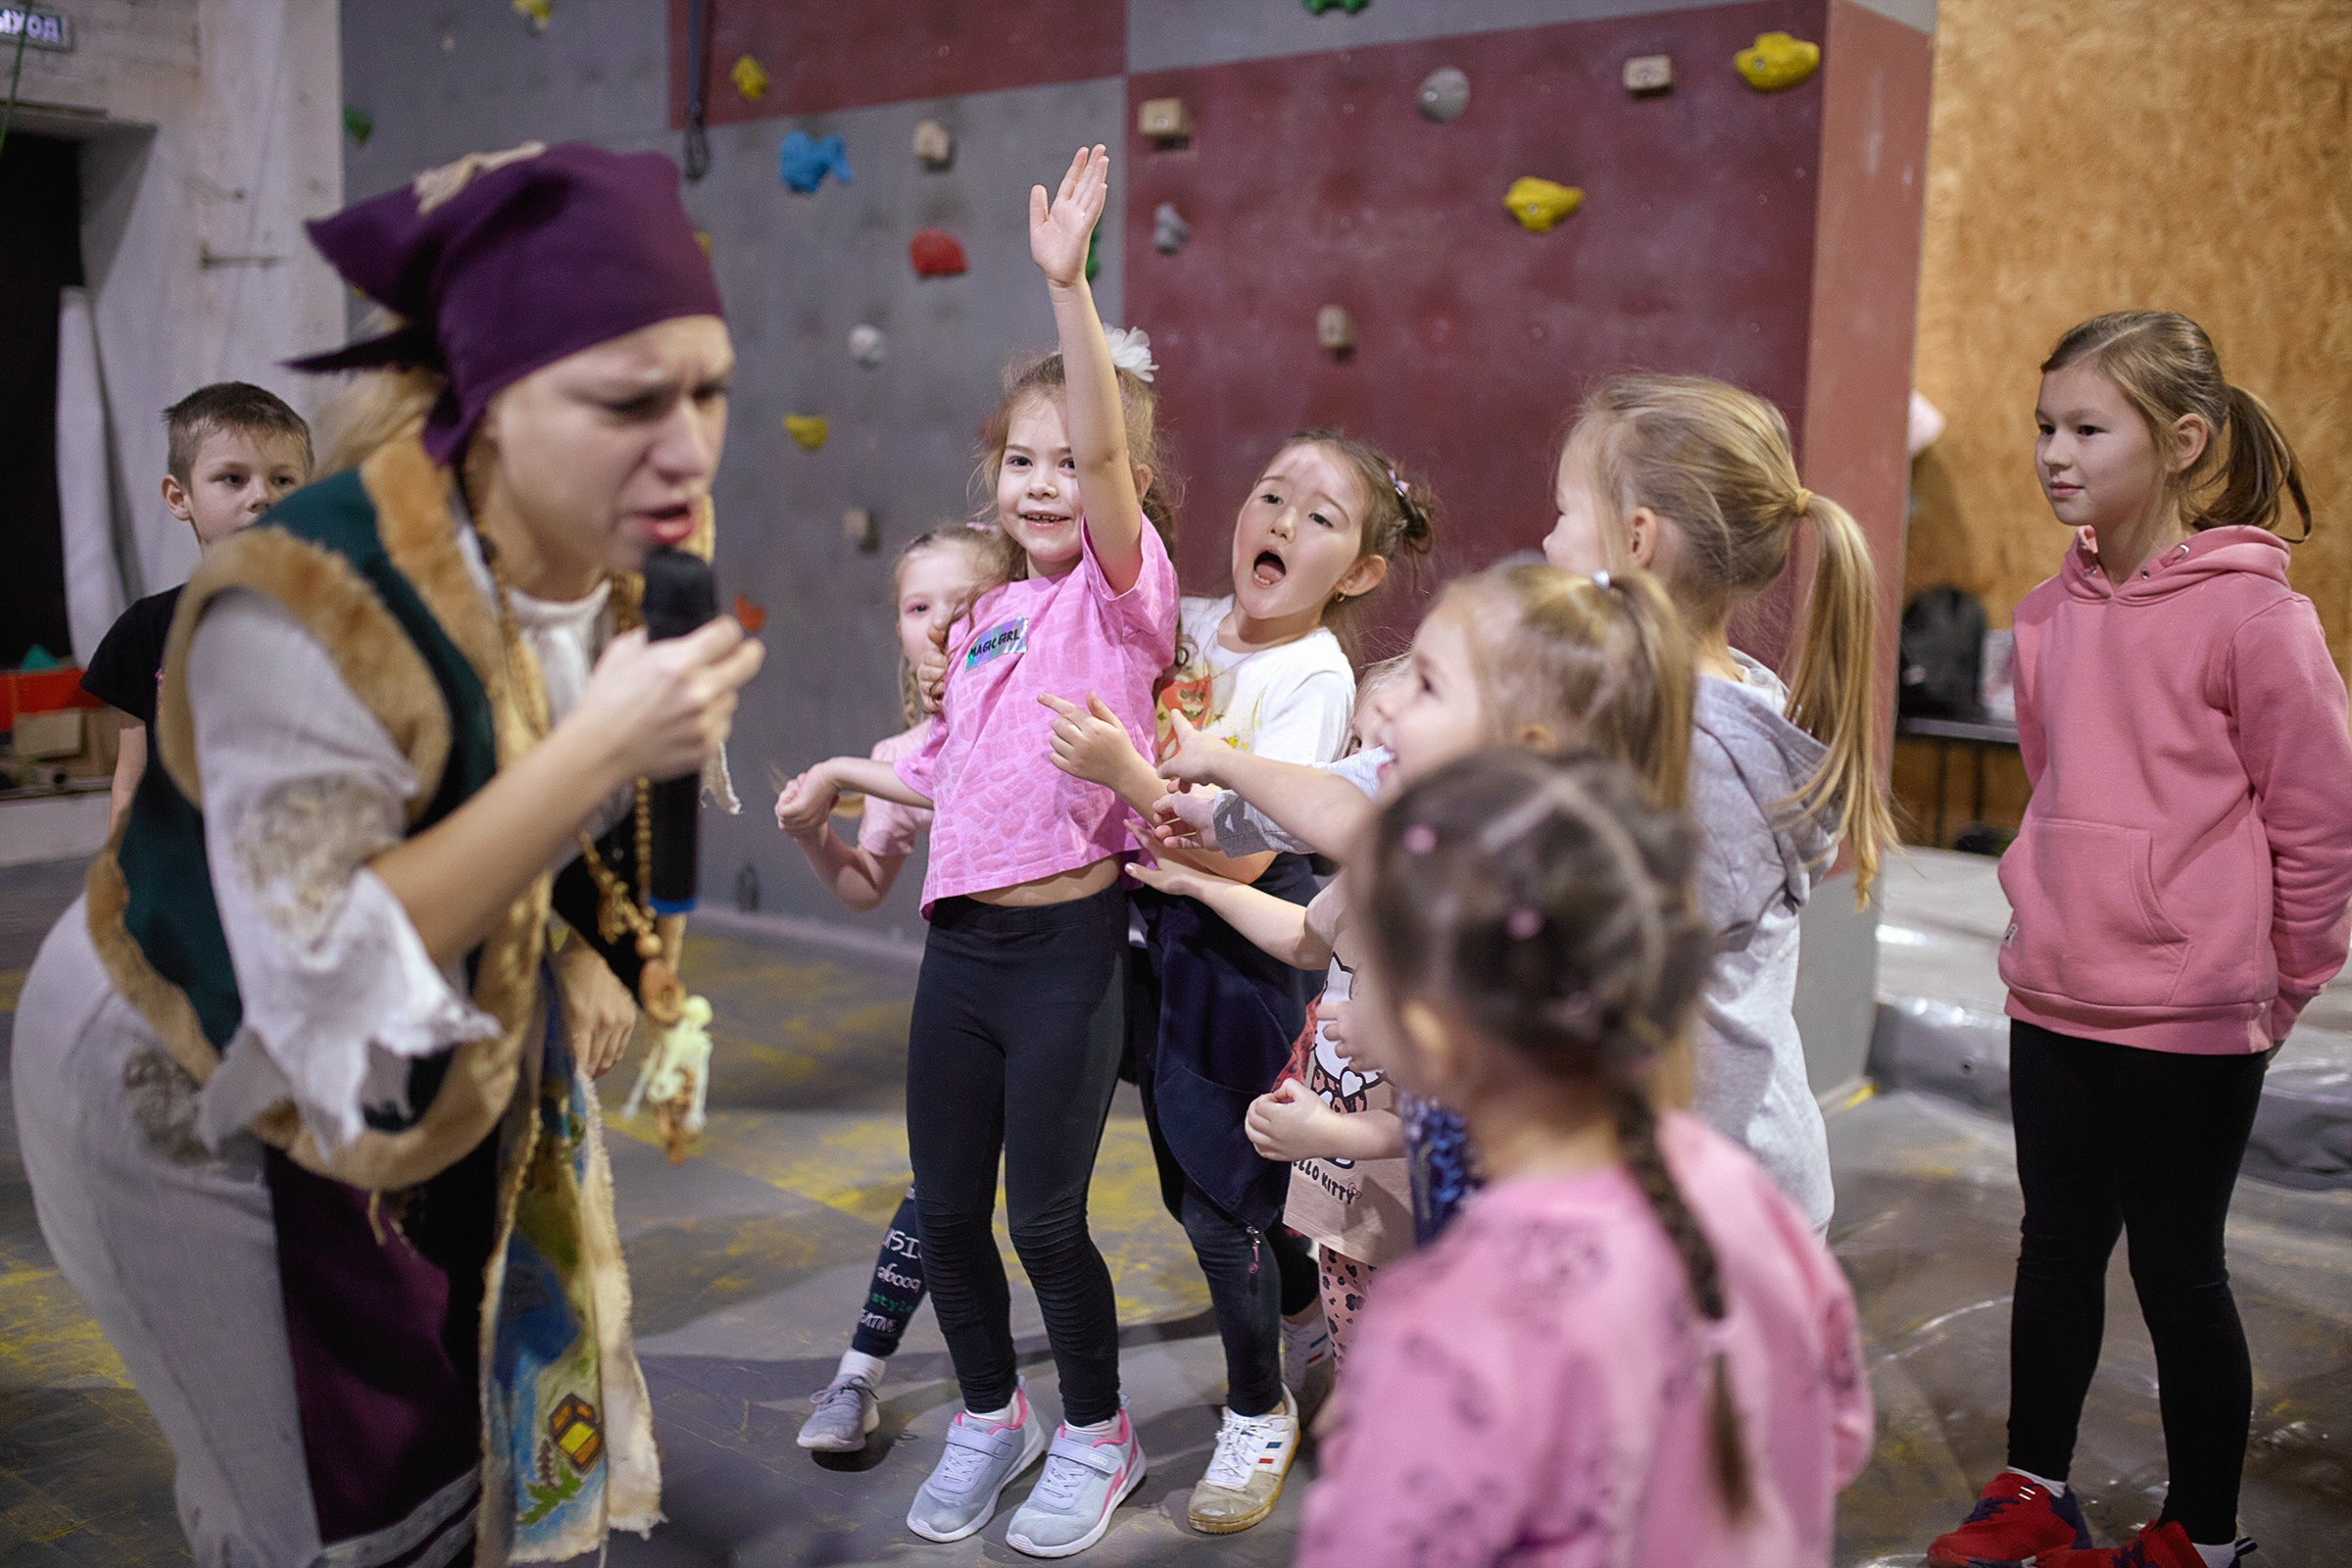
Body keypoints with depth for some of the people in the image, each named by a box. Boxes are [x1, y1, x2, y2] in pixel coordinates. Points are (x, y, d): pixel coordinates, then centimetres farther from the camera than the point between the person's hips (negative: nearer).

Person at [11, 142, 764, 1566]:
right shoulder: (311, 609, -34)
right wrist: (593, 755, -41)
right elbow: (327, 993, -36)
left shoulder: (642, 556, -12)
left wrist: (597, 948, -6)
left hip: (447, 1065, 6)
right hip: (193, 1099, -6)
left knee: (519, 1447, 14)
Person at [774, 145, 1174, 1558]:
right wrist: (846, 775, 17)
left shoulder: (1123, 590, -5)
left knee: (1046, 1217, 2)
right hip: (961, 939, 7)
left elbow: (1108, 449, -23)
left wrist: (1068, 283, -31)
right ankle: (993, 1415, 36)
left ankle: (1099, 1433, 27)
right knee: (945, 1210, 13)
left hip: (1066, 941, -6)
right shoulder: (985, 618, 14)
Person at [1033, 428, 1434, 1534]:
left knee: (1220, 1203, 1)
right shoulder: (1188, 623, 1)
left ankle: (1260, 1411, 27)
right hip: (1163, 931, 7)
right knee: (1192, 1177, 20)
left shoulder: (1317, 676, -17)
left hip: (1250, 940, -7)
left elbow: (1241, 855, -25)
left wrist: (1123, 770, -34)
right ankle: (1308, 1326, 47)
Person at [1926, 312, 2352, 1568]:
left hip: (2190, 1022, -6)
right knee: (2056, 1247, 17)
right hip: (2052, 1002, 6)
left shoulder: (2251, 616, -14)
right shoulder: (2050, 616, 4)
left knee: (2178, 1272, 7)